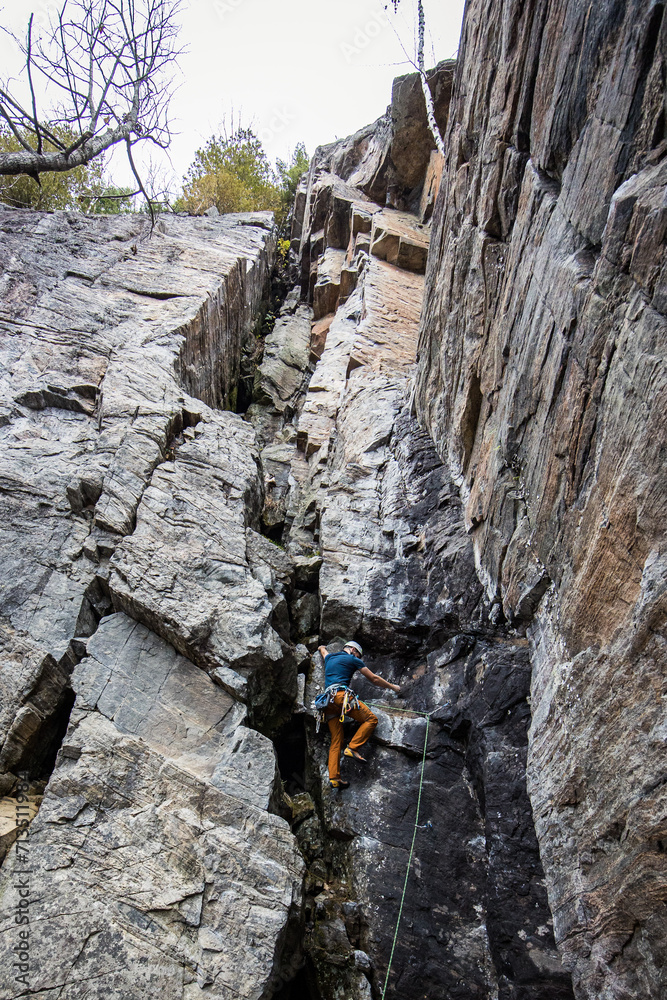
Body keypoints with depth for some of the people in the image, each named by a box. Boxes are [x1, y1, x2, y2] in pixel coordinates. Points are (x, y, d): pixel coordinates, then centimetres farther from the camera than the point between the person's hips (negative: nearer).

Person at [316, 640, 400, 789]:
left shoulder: (329, 658, 27)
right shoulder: (352, 659, 11)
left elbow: (322, 650, 53)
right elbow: (374, 679, 15)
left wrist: (321, 648, 78)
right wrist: (392, 687, 27)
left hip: (328, 701, 7)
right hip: (342, 695, -7)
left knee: (336, 741, 6)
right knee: (371, 719, 0)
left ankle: (334, 778, -3)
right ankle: (352, 748, -12)